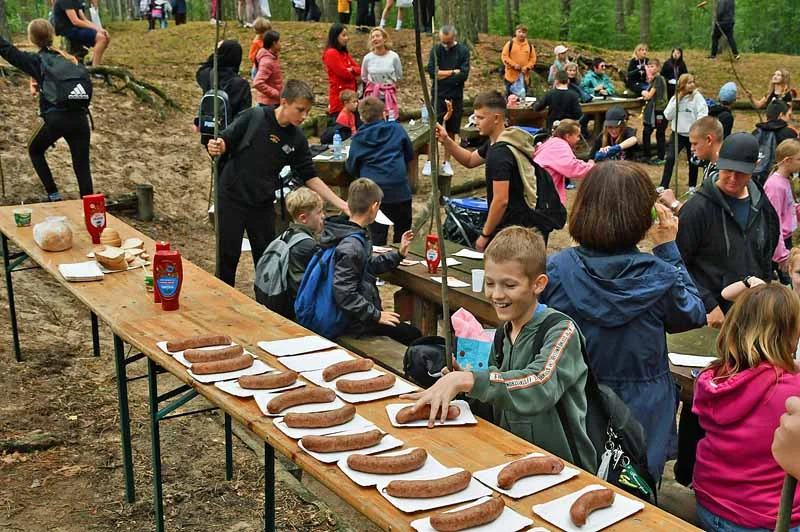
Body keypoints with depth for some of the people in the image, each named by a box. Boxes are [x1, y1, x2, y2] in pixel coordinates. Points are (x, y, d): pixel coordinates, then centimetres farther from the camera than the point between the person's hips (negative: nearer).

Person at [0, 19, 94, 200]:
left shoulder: (36, 61, 2)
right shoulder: (69, 59, 14)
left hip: (55, 119, -3)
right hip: (80, 118, 3)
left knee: (34, 151, 24)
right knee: (82, 166, 5)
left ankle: (53, 195, 18)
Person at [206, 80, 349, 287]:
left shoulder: (297, 140, -4)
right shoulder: (253, 117, -14)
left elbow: (310, 178, 0)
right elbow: (226, 142, -5)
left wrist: (341, 204, -7)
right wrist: (216, 147, -30)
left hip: (263, 203, 3)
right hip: (232, 197, -3)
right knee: (228, 256, 2)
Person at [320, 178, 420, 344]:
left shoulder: (347, 232, 4)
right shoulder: (351, 246, -27)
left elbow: (367, 266, 21)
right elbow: (344, 294, -29)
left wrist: (398, 254, 22)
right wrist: (376, 315, -22)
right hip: (354, 324, -10)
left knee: (409, 330, 20)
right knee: (413, 335, 0)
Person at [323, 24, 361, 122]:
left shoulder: (344, 53, 18)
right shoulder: (331, 53, -10)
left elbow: (358, 69, 12)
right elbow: (343, 73, -14)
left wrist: (352, 69, -10)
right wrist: (355, 76, 5)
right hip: (339, 95, -9)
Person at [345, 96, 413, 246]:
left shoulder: (358, 138, 3)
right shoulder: (397, 129, 4)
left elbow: (351, 168, 6)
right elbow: (410, 155, 14)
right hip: (399, 189, 1)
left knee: (377, 235, 4)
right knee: (402, 232, 14)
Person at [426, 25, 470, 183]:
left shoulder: (463, 51, 0)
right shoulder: (436, 50, 3)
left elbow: (464, 75, -11)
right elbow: (432, 72, -10)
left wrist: (442, 75, -9)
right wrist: (453, 72, -11)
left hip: (455, 97, 0)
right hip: (438, 96, 0)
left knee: (451, 131, 7)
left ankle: (446, 162, 16)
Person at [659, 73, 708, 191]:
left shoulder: (697, 97, -6)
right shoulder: (674, 98, 3)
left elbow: (702, 115, -12)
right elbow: (668, 116, -3)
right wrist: (676, 101, -11)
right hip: (677, 134, 1)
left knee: (692, 161, 10)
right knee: (670, 158, -12)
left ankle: (692, 186, 25)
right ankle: (664, 185, -9)